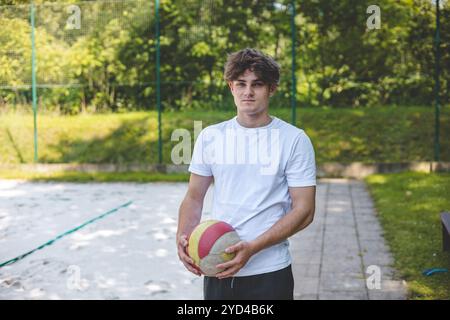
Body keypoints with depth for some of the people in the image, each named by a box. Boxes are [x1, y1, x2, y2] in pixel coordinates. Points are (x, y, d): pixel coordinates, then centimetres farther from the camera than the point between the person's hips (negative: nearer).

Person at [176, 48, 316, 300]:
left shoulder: (295, 139, -6)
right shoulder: (210, 136, 4)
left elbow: (304, 210, -9)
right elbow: (195, 197, 10)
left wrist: (252, 248, -19)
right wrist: (183, 236, -10)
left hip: (270, 273, -3)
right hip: (217, 271, 3)